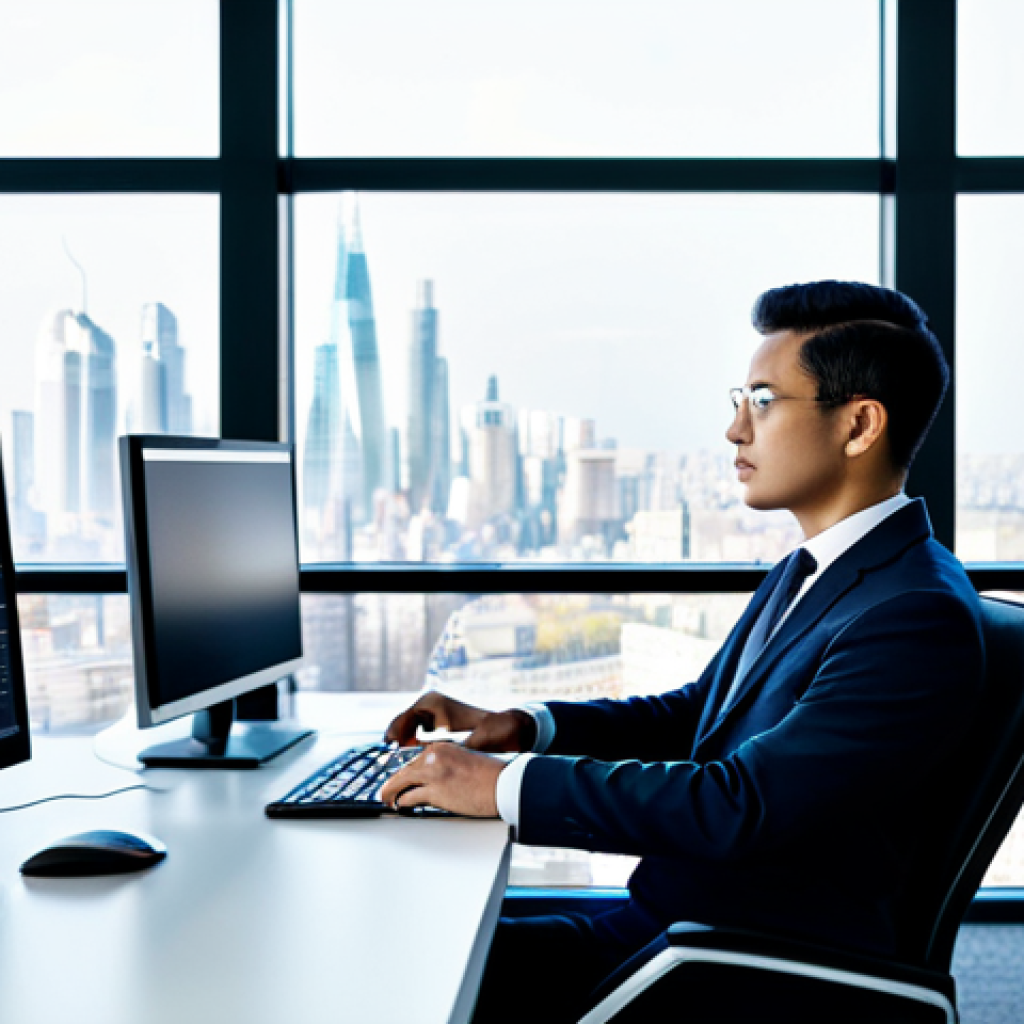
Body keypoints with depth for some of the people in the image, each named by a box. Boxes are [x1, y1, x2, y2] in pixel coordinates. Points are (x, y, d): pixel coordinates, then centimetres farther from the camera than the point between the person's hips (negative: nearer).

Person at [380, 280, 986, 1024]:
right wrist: (524, 727, 7)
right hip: (665, 924, 9)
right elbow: (697, 712, 21)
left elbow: (741, 807, -27)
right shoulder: (805, 573, 11)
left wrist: (507, 785, -22)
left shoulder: (919, 617, -21)